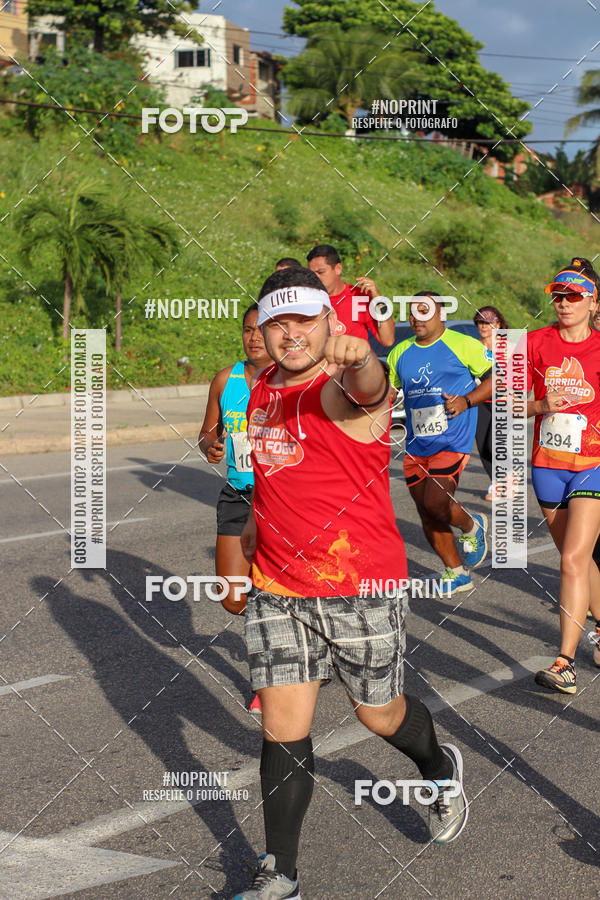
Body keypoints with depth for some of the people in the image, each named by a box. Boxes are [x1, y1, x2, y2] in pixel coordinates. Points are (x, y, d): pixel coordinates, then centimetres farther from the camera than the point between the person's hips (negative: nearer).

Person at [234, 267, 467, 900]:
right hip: (277, 590, 5)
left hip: (362, 588, -5)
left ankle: (441, 769, 49)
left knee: (380, 715, 15)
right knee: (283, 734, 1)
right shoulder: (263, 390, 6)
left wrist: (359, 359, -65)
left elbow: (367, 391, -44)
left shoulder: (343, 388, -16)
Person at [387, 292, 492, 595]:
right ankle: (456, 574, 23)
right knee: (427, 515, 7)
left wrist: (467, 401, -15)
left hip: (452, 442, -6)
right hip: (416, 447, 6)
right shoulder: (400, 353, 12)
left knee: (436, 503, -19)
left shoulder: (463, 345, -4)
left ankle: (472, 527, 14)